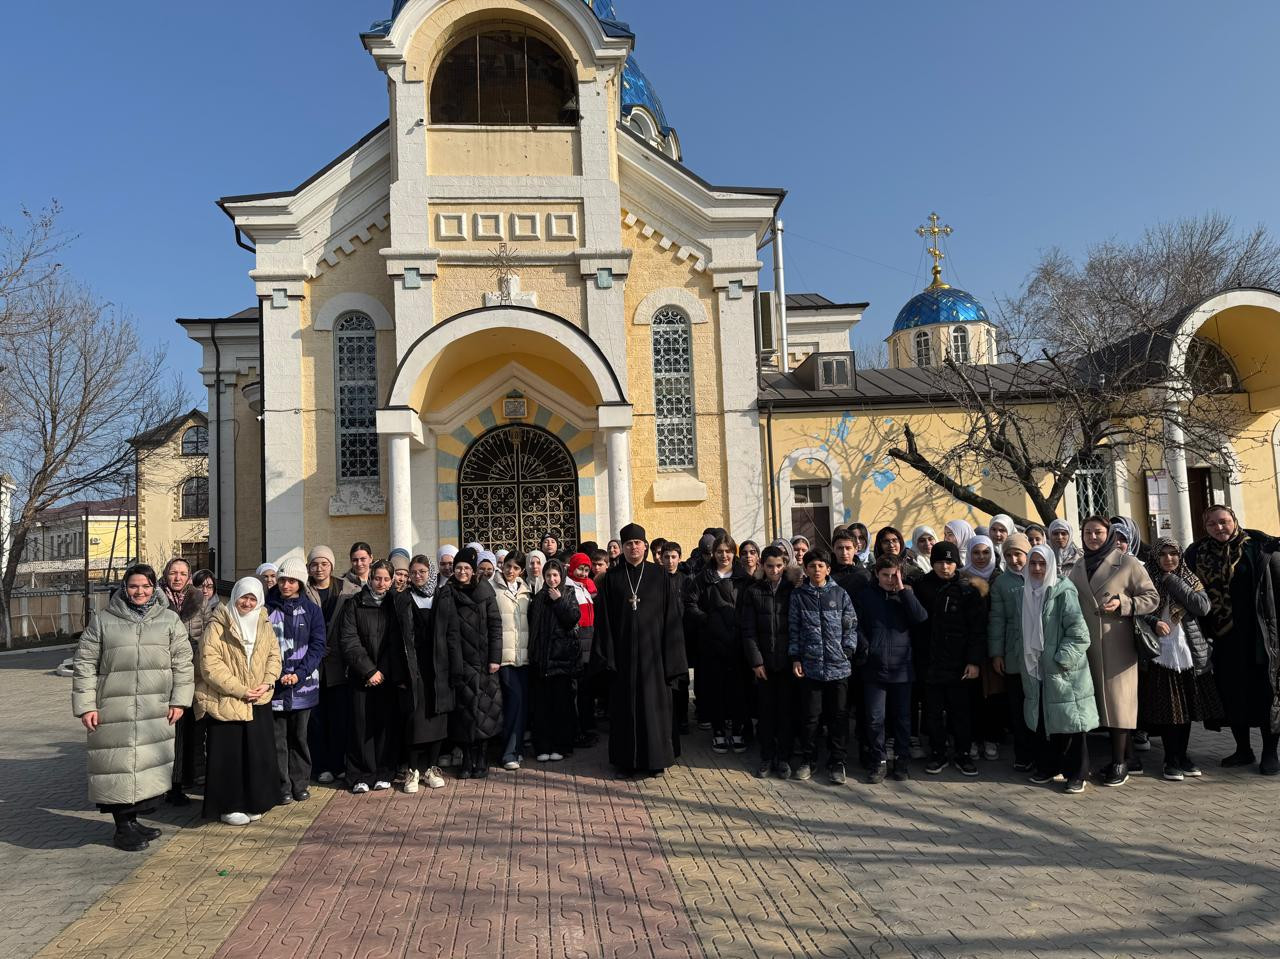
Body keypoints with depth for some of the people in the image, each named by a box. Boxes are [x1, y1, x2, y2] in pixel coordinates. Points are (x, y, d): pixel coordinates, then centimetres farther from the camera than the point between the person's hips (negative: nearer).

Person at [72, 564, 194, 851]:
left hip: (157, 712, 2)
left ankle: (133, 819, 25)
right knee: (119, 765, 1)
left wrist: (179, 700, 0)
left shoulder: (170, 620, 7)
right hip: (114, 711, -2)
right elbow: (84, 664, 2)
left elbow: (183, 663, 6)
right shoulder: (102, 621, 3)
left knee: (150, 766, 8)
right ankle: (123, 827, 14)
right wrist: (85, 705, -4)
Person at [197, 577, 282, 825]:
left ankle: (253, 803, 22)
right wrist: (240, 690, -15)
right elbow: (210, 665, -13)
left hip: (258, 702, 5)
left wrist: (268, 682, -6)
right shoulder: (218, 626, -8)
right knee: (229, 755, 1)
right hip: (226, 702, -5)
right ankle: (229, 806, 14)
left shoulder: (264, 625, 9)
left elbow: (274, 655, 13)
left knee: (258, 753, 8)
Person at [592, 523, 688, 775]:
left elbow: (672, 619, -1)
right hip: (623, 652, 1)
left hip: (652, 651, -1)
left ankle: (655, 757, 18)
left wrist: (671, 658, -6)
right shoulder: (611, 578, 3)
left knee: (654, 705, 5)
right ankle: (627, 758, 19)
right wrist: (606, 655, -6)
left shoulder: (660, 577, 1)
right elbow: (603, 619, 1)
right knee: (625, 706, 7)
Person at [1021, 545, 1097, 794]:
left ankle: (1076, 774, 10)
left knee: (1068, 719, 0)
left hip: (1062, 671, -6)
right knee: (1042, 720, 11)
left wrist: (1062, 660, -18)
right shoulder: (1027, 593, 9)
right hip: (1036, 670, 6)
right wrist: (1027, 661, 11)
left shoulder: (1063, 592, -10)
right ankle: (1047, 767, 24)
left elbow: (1078, 632, -15)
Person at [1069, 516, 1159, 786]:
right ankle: (1118, 758, 16)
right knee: (1103, 700, 7)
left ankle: (1120, 764, 4)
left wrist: (1123, 604, -17)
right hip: (1089, 645, 5)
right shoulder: (1078, 567, 13)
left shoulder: (1126, 562, -2)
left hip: (1118, 644, -5)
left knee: (1118, 700, -3)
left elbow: (1152, 597, -3)